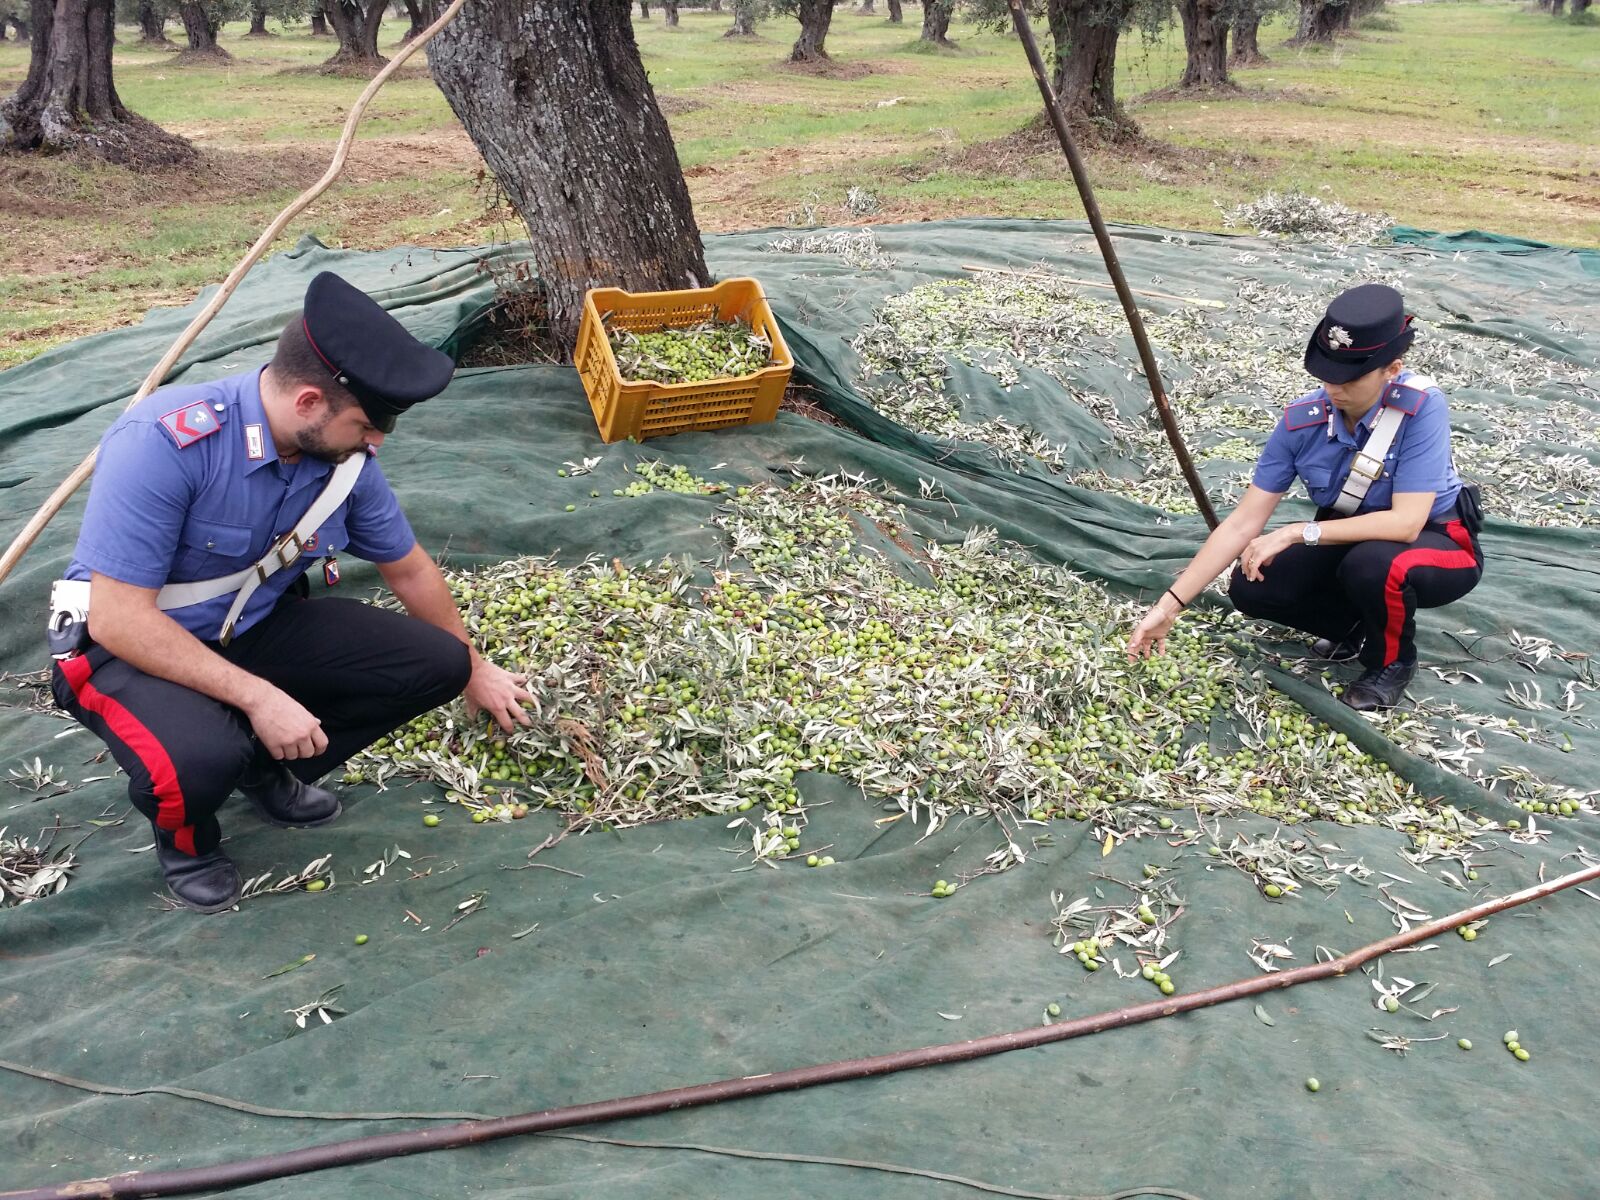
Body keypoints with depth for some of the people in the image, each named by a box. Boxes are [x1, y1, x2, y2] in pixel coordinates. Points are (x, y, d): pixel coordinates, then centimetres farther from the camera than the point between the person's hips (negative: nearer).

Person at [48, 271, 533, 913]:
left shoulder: (346, 457, -12)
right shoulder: (164, 443, -31)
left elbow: (409, 570, 5)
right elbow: (117, 618, -30)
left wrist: (475, 671, 16)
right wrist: (257, 697, -32)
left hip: (258, 627, 6)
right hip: (130, 644, -5)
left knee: (435, 663, -8)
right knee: (199, 758, -37)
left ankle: (268, 771, 13)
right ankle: (187, 841, 2)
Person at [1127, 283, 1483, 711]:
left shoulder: (1422, 406, -30)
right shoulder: (1302, 420, -18)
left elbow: (1406, 523, -34)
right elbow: (1243, 523, -17)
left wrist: (1298, 533, -35)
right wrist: (1170, 605, -22)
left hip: (1437, 542, -4)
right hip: (1351, 538, 4)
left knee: (1372, 564, -37)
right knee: (1250, 588, -17)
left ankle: (1393, 661, -5)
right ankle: (1360, 624, 11)